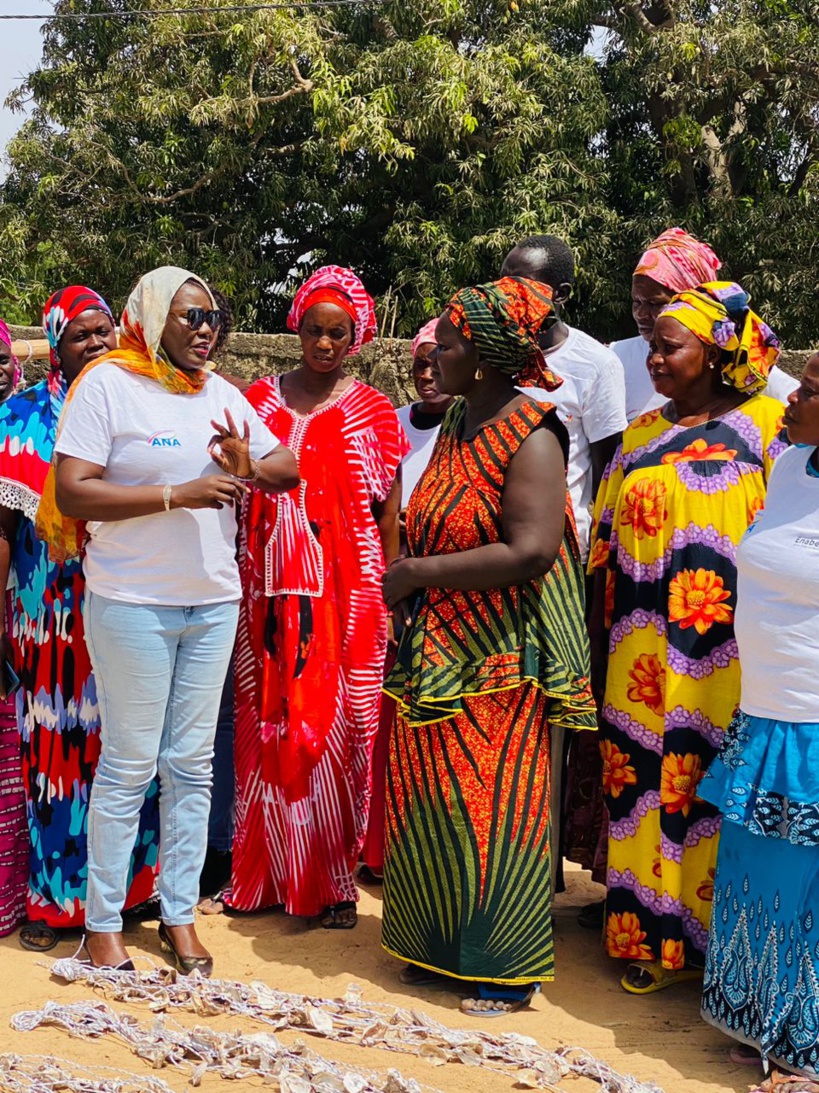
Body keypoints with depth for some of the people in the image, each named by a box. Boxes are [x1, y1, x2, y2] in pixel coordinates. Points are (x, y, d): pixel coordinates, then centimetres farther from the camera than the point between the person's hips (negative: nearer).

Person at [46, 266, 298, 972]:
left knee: (193, 763, 9)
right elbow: (71, 493, -14)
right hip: (133, 603, -5)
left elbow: (290, 469, 16)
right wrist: (176, 495, -19)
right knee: (129, 766, -1)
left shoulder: (222, 394, 12)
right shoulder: (107, 384, -6)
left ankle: (179, 915, 20)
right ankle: (103, 925, 11)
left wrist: (249, 466, -8)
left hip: (213, 602, 6)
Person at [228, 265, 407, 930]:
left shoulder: (372, 412, 4)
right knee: (270, 726, 5)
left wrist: (388, 598, -1)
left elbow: (389, 512, 4)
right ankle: (266, 873, 16)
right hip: (271, 589, 2)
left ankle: (333, 880, 11)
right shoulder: (261, 400, 9)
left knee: (335, 726, 0)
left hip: (345, 589, -2)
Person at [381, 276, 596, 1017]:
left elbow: (530, 550, -25)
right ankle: (439, 947, 27)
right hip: (437, 650, 8)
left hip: (498, 661, -8)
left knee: (493, 808, 1)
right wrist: (408, 583, 5)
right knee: (432, 803, 12)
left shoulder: (531, 437, -15)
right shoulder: (457, 427, 11)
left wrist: (417, 573, -18)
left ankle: (507, 968, 15)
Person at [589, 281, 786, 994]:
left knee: (711, 783, -2)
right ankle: (651, 932, 18)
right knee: (644, 778, 7)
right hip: (643, 653, 5)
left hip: (720, 656, -4)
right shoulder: (641, 435, 14)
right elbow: (607, 546, 17)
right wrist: (606, 642, 12)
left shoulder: (765, 426, -1)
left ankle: (711, 931, 12)